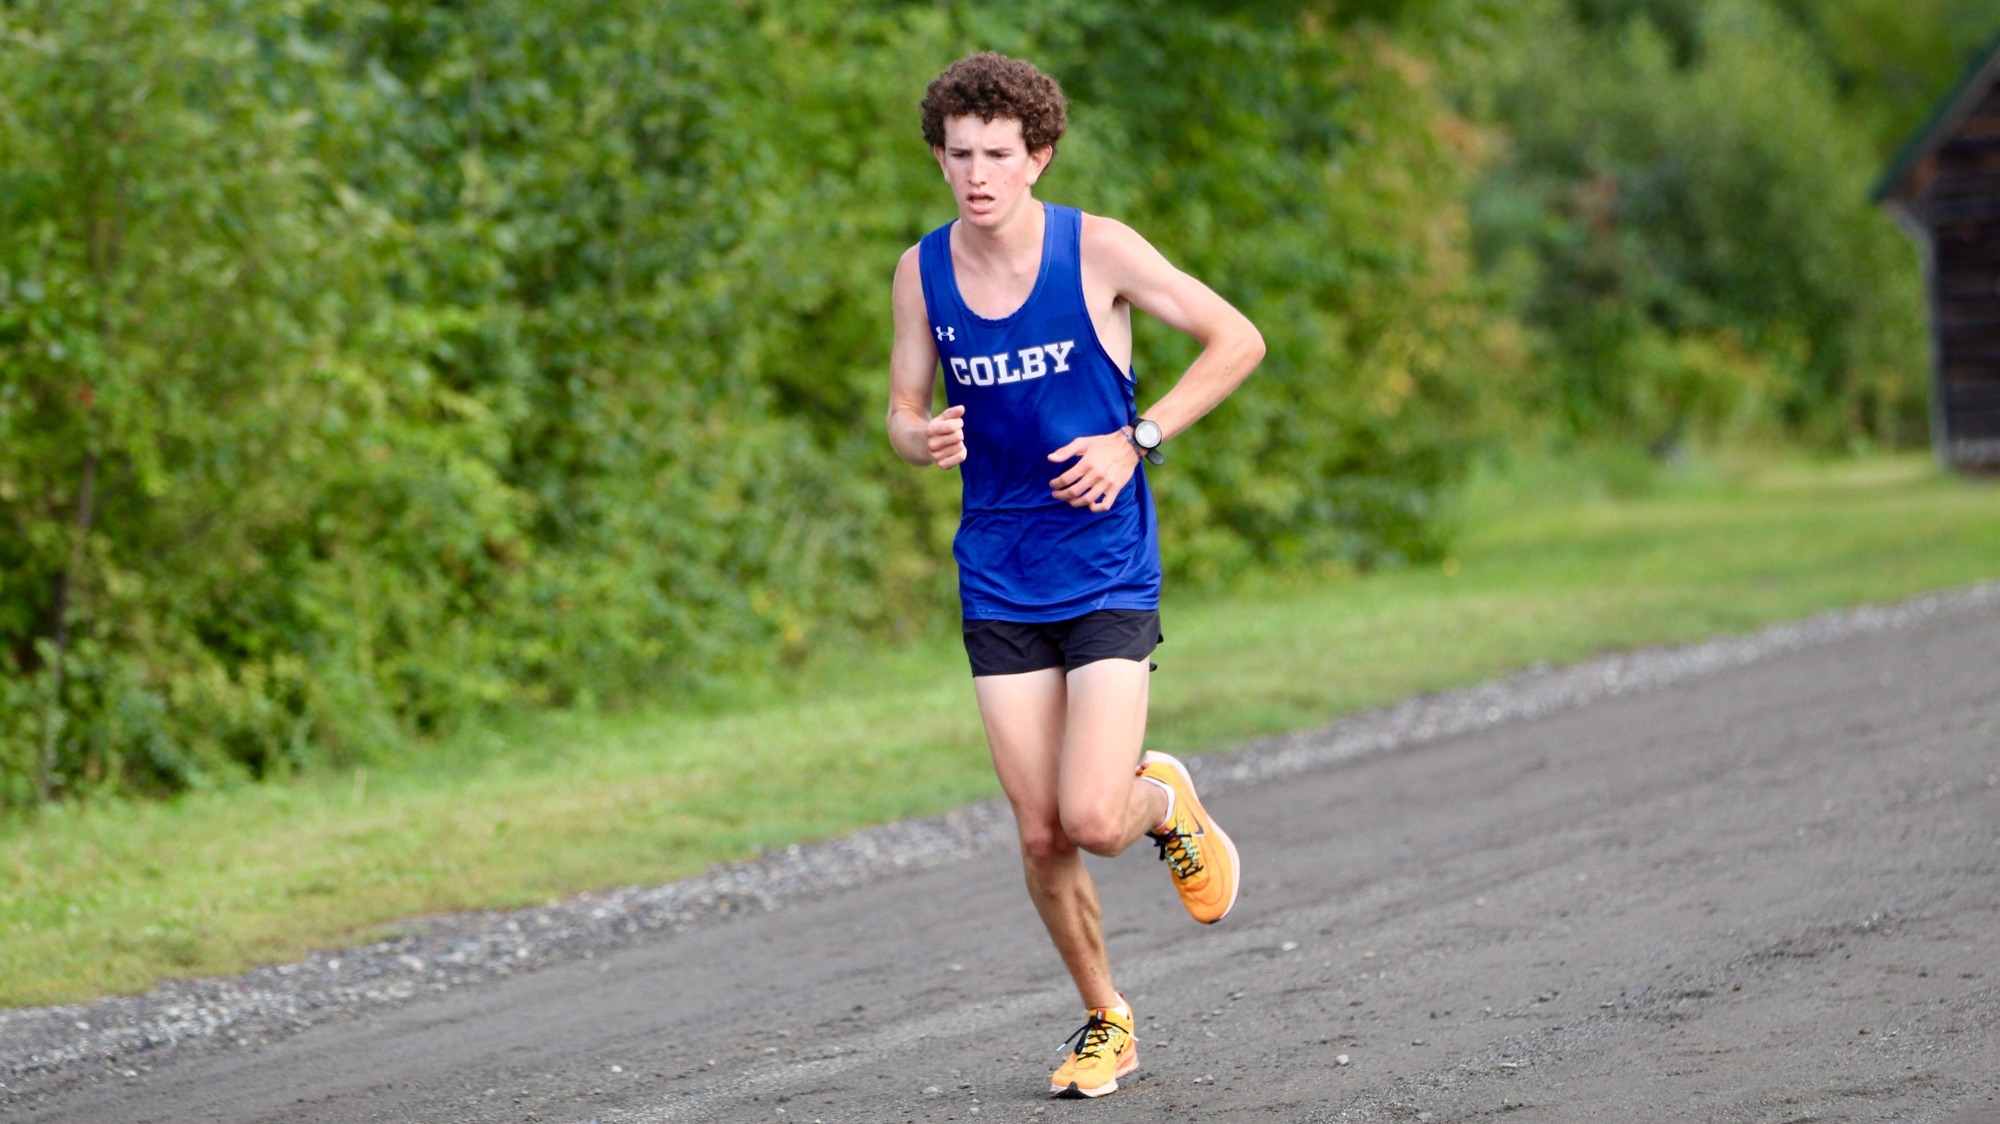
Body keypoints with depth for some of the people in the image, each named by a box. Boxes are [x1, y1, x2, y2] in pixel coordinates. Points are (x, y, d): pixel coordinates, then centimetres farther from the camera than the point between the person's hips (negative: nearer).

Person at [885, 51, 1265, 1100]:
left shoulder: (1098, 249, -9)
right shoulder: (922, 270, 1)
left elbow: (1237, 340, -2)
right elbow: (902, 410, 11)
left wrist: (1135, 441, -11)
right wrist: (922, 439, -14)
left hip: (1108, 574, -3)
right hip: (999, 586, 3)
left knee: (1093, 819, -15)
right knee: (1040, 837, 2)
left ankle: (1164, 796, 21)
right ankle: (1104, 1021, 23)